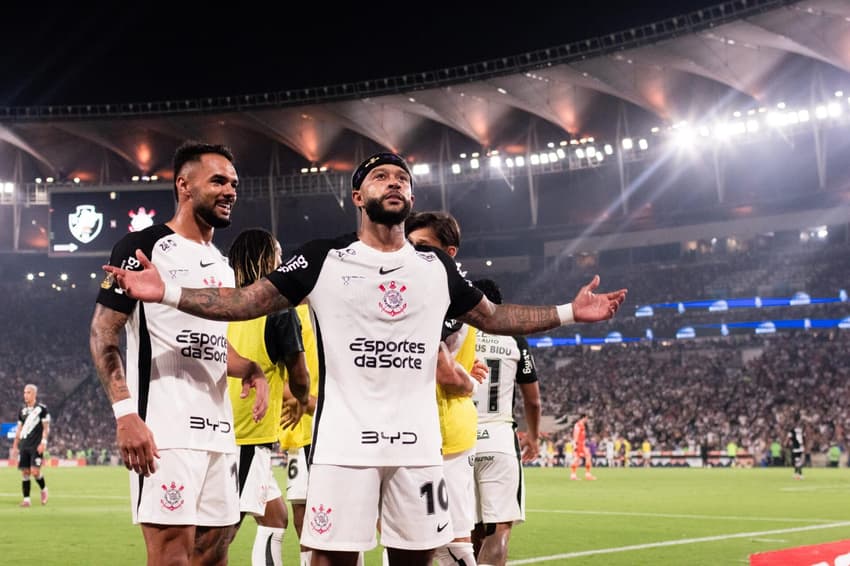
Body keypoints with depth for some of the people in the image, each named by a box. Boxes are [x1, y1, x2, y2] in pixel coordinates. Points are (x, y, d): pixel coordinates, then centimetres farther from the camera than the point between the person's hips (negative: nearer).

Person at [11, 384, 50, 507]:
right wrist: (15, 446, 15)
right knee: (25, 472, 1)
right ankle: (26, 499, 6)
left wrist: (43, 442, -13)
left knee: (35, 471, -13)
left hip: (36, 446, -5)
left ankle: (43, 489, 14)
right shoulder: (22, 410, 13)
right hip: (24, 445, 5)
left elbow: (46, 428, -3)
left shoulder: (42, 408, -2)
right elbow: (19, 429, 18)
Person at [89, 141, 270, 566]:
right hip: (165, 429, -8)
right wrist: (126, 413, -20)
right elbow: (103, 335, -8)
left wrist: (251, 371, 6)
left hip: (219, 429, 8)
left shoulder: (222, 264, 19)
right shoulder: (145, 247, -5)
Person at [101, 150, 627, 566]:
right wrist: (168, 293, -12)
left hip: (418, 443, 3)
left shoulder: (437, 267, 11)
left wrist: (569, 312, 12)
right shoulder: (323, 259, 2)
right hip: (344, 441, -3)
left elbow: (493, 317, 20)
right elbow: (249, 301, 0)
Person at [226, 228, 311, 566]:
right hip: (248, 435, -7)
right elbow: (299, 376, -7)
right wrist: (300, 402, 15)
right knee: (224, 526, -6)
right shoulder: (279, 308, -9)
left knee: (275, 518, 15)